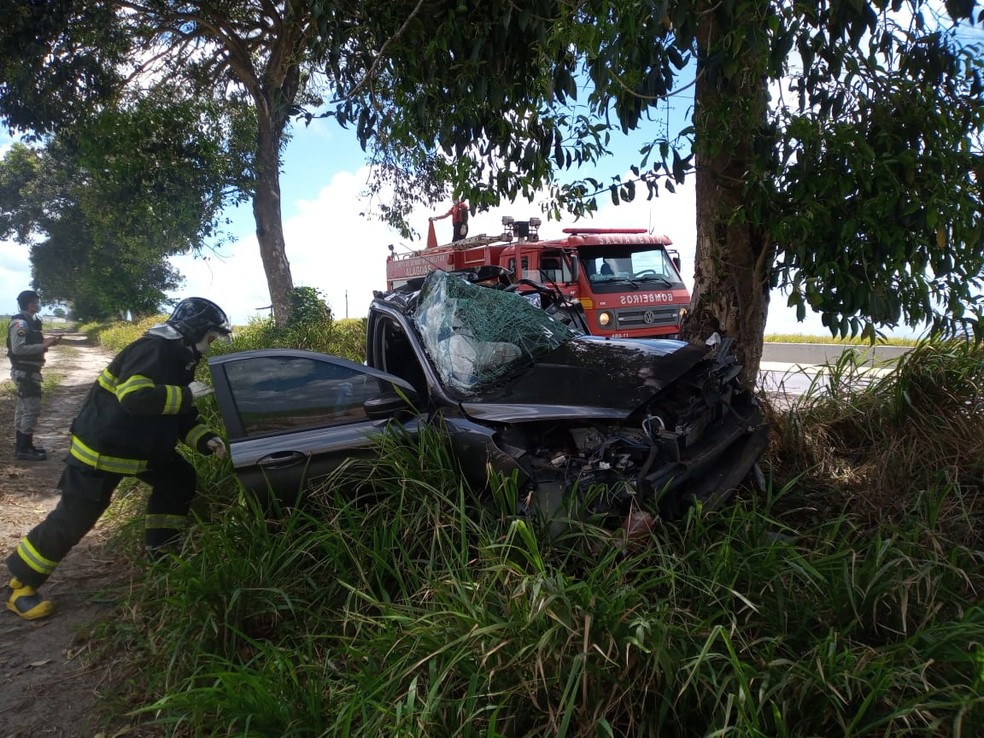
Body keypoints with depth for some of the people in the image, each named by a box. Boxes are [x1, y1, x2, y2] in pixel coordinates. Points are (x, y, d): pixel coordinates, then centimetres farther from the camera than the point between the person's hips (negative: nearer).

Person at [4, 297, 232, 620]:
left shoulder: (179, 358, 7)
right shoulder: (154, 349, -24)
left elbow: (180, 416, 11)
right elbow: (134, 396, -39)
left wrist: (204, 439, -5)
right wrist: (186, 394, -30)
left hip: (139, 445, 10)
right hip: (101, 447, -10)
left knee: (178, 479, 10)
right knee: (74, 518, -3)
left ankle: (161, 551, 21)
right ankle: (20, 583, 14)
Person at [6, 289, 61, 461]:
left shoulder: (30, 321, 12)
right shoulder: (20, 323, -17)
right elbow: (18, 348, -24)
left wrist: (46, 341, 5)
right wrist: (43, 346, -21)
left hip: (28, 371, 10)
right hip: (24, 371, -10)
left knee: (23, 408, 15)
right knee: (32, 409, -9)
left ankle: (22, 446, 23)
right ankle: (24, 449, -4)